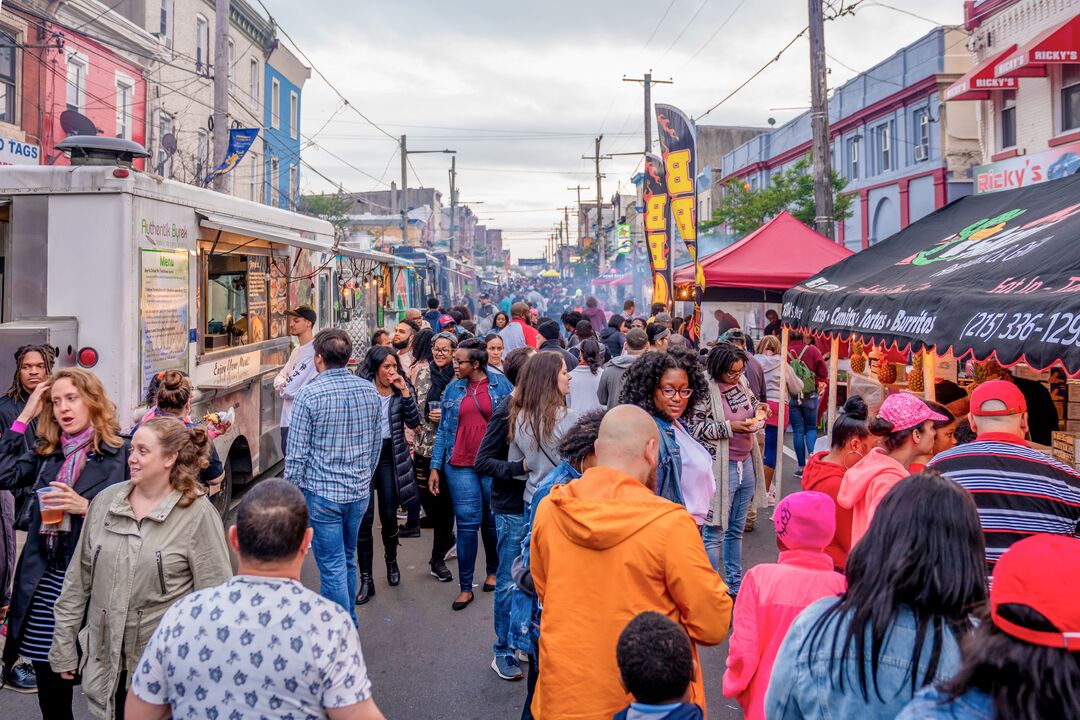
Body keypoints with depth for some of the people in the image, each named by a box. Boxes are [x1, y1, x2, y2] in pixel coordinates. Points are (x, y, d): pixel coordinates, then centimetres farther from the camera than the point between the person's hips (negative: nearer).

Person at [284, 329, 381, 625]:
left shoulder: (310, 395, -14)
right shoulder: (370, 391, 2)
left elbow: (297, 453, -13)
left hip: (321, 493, -5)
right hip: (359, 492, 6)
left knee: (332, 567, 2)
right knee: (347, 561, 21)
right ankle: (349, 624, 33)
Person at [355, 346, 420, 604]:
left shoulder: (401, 390, 4)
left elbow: (413, 422, -6)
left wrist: (405, 392, -13)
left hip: (390, 457, 3)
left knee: (389, 516, 9)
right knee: (364, 518, -4)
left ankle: (391, 561, 37)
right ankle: (366, 580, 5)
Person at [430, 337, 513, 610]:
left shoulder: (500, 383, 0)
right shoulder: (453, 389, 6)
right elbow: (443, 430, 9)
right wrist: (435, 467, 4)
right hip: (460, 465, 1)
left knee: (492, 521, 11)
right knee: (467, 524, -1)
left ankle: (493, 571, 32)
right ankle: (465, 587, 6)